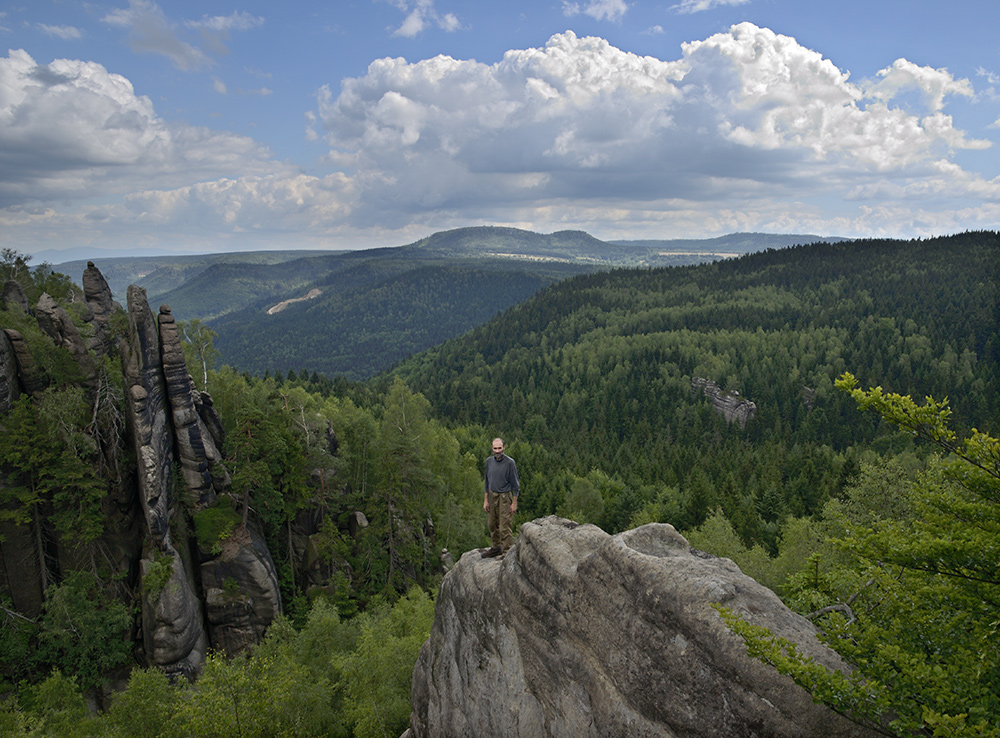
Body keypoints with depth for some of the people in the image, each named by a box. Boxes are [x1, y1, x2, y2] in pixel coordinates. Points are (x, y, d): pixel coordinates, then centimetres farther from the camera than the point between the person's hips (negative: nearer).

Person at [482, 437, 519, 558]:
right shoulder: (489, 461, 1)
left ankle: (507, 552, 0)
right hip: (492, 495, 6)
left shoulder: (509, 462, -14)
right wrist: (485, 500, 8)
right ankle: (495, 548, 32)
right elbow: (487, 481, 10)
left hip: (504, 497, -6)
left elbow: (515, 484, -9)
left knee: (505, 527, -7)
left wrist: (514, 503, -11)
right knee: (492, 524, 16)